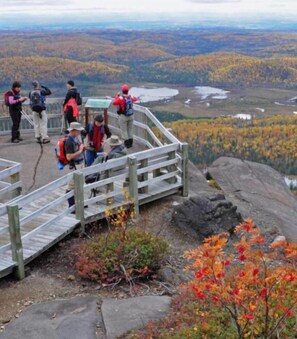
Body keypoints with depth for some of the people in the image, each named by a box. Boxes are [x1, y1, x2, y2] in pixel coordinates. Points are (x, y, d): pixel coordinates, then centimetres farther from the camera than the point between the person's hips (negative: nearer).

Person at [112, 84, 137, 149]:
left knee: (124, 130, 4)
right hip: (130, 115, 5)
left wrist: (117, 95, 0)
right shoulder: (130, 97, -2)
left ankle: (126, 143, 3)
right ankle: (130, 143, 23)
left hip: (123, 116, -5)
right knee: (130, 129, 16)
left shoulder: (120, 98, -19)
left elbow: (114, 102, -8)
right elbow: (135, 98, 20)